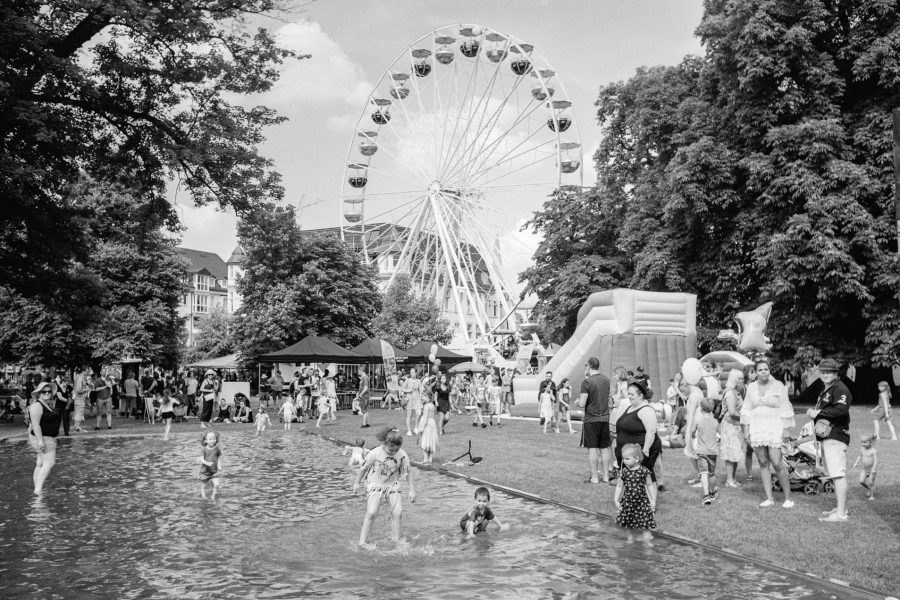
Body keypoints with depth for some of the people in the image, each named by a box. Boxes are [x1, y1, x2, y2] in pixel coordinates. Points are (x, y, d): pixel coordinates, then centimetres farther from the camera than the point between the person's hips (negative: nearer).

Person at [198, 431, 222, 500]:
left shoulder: (217, 449, -3)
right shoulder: (204, 450, -9)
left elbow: (219, 459, 4)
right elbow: (201, 459, -16)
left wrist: (219, 469, 2)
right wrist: (207, 463, -34)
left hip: (214, 471, 1)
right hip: (205, 471, -1)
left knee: (216, 484, -11)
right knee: (203, 485, 8)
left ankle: (213, 496, 10)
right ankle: (203, 496, 27)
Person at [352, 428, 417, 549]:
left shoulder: (402, 456, -15)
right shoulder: (375, 454, -21)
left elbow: (409, 472, -3)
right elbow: (364, 468, -5)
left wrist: (412, 490, -7)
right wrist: (356, 483, 2)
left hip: (392, 485, 3)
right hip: (375, 485, -3)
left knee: (397, 512, -9)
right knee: (371, 513, -15)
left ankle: (395, 541, 5)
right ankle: (363, 541, -3)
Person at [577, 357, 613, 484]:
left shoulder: (587, 382, -13)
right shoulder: (606, 380, 5)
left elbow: (582, 404, -16)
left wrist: (577, 401, 6)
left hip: (591, 419, -5)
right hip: (605, 418, 5)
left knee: (592, 448, 1)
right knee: (605, 448, 11)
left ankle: (594, 477, 3)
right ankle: (606, 476, 16)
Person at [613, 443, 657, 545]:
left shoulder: (644, 471, -10)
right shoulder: (623, 472, -5)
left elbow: (650, 485, 1)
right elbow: (619, 486, 3)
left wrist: (653, 500, -1)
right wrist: (616, 500, -1)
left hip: (641, 500, -2)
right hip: (627, 501, 2)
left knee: (645, 521, 0)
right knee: (628, 522, 9)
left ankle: (647, 539, 14)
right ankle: (630, 538, 26)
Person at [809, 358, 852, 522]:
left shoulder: (840, 388, -10)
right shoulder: (824, 390, 22)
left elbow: (842, 409, -25)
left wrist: (819, 413, -19)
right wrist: (812, 412, 4)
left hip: (836, 436, -11)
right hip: (826, 437, 11)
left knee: (838, 474, -12)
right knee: (835, 475, 17)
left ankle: (840, 514, -13)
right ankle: (841, 507, 26)